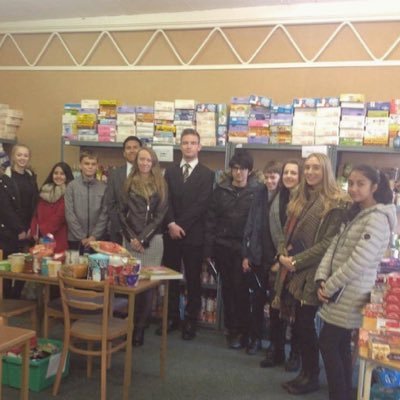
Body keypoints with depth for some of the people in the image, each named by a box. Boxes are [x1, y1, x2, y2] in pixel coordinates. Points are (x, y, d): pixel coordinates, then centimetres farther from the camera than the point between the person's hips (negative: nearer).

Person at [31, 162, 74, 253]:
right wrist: (34, 231, 0)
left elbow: (61, 216, -11)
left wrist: (42, 230, -7)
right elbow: (37, 213, 13)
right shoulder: (45, 191, 15)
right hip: (42, 239, 5)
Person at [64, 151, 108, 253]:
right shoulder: (72, 186, -1)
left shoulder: (103, 187, 1)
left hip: (97, 239, 1)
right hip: (75, 239, 0)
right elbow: (69, 214, -5)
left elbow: (104, 215, -1)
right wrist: (81, 237, -9)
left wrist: (94, 236, -9)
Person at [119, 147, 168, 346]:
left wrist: (143, 238, -7)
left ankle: (140, 327, 6)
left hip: (152, 239, 0)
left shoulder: (160, 185, 6)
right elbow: (122, 213, 5)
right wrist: (131, 238, -6)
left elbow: (160, 215, 0)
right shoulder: (128, 183, 8)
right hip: (131, 239, 1)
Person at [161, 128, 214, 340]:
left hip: (193, 234, -3)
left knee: (193, 279, 5)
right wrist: (171, 224, -12)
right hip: (171, 232, 3)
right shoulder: (170, 171, 11)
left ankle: (190, 320, 15)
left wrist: (181, 226, -13)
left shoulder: (207, 174, 0)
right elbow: (166, 200, 3)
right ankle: (172, 317, 21)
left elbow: (201, 205, -8)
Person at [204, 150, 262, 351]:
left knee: (241, 289, -1)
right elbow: (211, 219, 4)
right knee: (227, 288, 10)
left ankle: (243, 331, 16)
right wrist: (208, 248, 0)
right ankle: (232, 329, 24)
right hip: (222, 246, 3)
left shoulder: (258, 190, -5)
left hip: (244, 248, -3)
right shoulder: (221, 189, 4)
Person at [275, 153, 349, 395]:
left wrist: (297, 261, -17)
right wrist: (283, 254, -2)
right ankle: (307, 372, 25)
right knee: (299, 323, 11)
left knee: (304, 324, -1)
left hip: (312, 273, -7)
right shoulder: (300, 200, 15)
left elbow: (329, 242, -15)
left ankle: (311, 377, 16)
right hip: (293, 271, 7)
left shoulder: (336, 202, -9)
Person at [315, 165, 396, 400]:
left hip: (352, 294, -9)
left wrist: (329, 286, -16)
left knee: (328, 343, -2)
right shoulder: (355, 214, 13)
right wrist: (321, 279, -5)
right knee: (341, 345, 14)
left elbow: (359, 262, -25)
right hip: (342, 291, 9)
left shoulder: (377, 218, -17)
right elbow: (334, 248, 8)